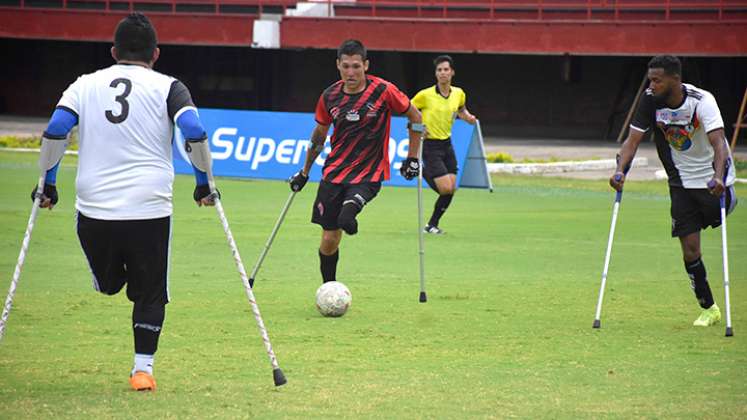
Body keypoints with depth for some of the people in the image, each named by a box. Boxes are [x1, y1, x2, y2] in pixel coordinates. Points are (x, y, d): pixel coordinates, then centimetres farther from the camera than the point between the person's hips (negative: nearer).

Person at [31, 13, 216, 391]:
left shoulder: (86, 85, 9)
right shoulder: (167, 87, 2)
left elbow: (54, 132, -3)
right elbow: (194, 133, -11)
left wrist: (48, 184, 8)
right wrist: (203, 185, 1)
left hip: (93, 208, 2)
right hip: (149, 210, -2)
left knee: (108, 284, 26)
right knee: (150, 293, 13)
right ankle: (142, 369, 7)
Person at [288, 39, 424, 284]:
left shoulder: (383, 91, -11)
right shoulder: (329, 96, -1)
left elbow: (415, 117, 3)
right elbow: (320, 133, 17)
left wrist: (412, 158, 3)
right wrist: (305, 172, 22)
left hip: (369, 173, -2)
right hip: (334, 171, 2)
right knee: (329, 239, 4)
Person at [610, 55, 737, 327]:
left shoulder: (702, 100, -23)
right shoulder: (650, 101, -12)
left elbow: (718, 141, -33)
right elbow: (633, 139, -13)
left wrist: (718, 176, -49)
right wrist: (620, 170, -30)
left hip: (712, 180, -3)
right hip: (681, 181, 3)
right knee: (690, 250, -2)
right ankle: (708, 309, 12)